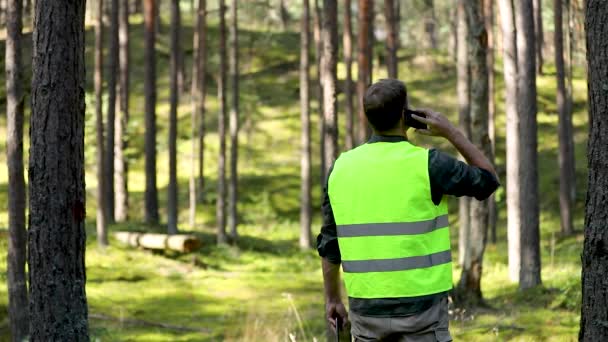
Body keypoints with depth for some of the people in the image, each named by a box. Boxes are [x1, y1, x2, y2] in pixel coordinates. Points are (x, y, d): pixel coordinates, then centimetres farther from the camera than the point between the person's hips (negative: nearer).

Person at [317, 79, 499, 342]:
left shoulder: (341, 168, 2)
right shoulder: (426, 164, -11)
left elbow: (329, 243, 8)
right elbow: (488, 180, 4)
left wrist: (332, 298, 19)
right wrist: (451, 132, 8)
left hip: (366, 307, 4)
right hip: (420, 306, -4)